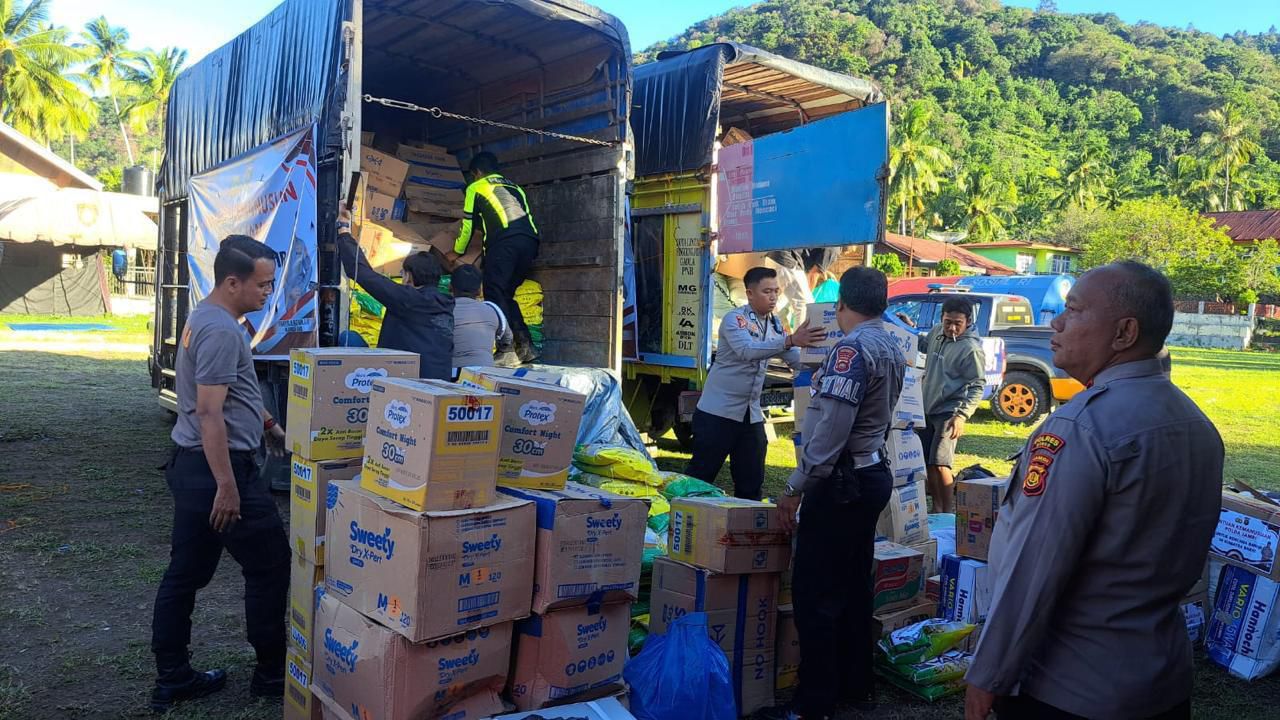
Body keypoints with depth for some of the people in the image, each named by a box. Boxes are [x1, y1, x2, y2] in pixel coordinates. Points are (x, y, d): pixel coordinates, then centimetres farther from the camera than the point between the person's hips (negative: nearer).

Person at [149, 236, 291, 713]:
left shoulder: (205, 317, 13)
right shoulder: (222, 330, -20)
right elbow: (209, 413, -25)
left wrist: (266, 424, 32)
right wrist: (227, 486, -24)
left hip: (190, 465, 10)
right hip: (217, 468, -10)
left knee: (185, 572, 15)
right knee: (270, 567, 4)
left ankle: (172, 680, 25)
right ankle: (271, 674, 17)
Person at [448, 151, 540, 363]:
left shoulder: (476, 187, 19)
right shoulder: (514, 187, 35)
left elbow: (468, 224, 22)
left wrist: (457, 252, 36)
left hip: (504, 241, -6)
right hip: (530, 241, 6)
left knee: (495, 294, -6)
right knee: (507, 294, 15)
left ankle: (506, 349, -18)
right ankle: (525, 346, 5)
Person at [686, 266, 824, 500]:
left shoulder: (775, 325, 10)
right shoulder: (734, 319, -12)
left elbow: (797, 359, 6)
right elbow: (746, 350, -31)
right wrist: (791, 340, -41)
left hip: (751, 415, 7)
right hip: (718, 411, -6)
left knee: (752, 481, 10)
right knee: (700, 475, 0)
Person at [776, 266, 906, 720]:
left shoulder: (852, 348, -17)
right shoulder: (892, 350, 13)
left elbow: (831, 427, -23)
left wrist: (796, 488, -18)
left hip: (841, 481, -10)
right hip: (873, 474, 10)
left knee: (815, 592, -4)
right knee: (853, 585, 18)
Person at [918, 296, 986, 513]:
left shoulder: (971, 349, -15)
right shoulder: (937, 332, 5)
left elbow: (977, 387, -15)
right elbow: (923, 345, 29)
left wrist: (962, 415, -23)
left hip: (948, 412, -7)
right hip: (927, 409, 8)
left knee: (939, 464, -16)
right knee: (926, 462, 12)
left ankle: (949, 511, -3)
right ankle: (936, 508, 25)